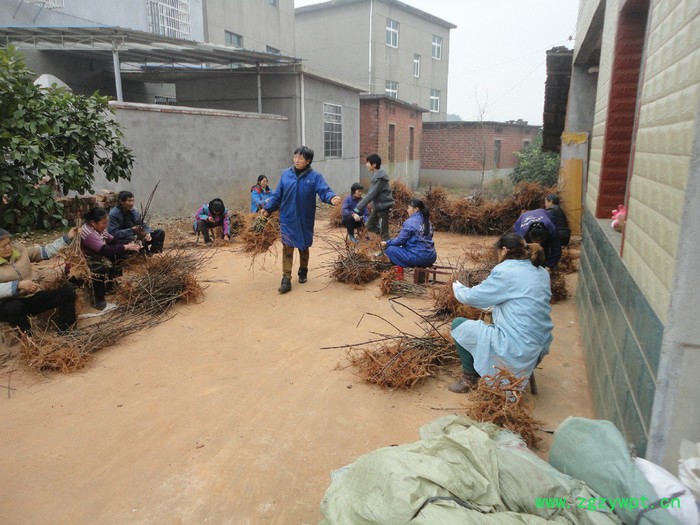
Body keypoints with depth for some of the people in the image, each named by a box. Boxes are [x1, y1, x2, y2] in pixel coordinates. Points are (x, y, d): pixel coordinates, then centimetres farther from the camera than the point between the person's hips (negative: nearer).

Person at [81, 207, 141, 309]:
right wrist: (126, 247, -34)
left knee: (120, 256, 2)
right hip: (86, 262, -10)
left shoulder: (98, 227, -2)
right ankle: (98, 299, -21)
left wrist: (128, 245, -13)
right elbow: (106, 250, -39)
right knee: (103, 267, -35)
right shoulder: (89, 234, -32)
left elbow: (113, 241, 2)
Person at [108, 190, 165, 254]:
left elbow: (143, 225, 9)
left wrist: (148, 233, -13)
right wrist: (132, 230, -29)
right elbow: (114, 234, -23)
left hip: (136, 237, 7)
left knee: (160, 233, 0)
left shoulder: (135, 211, 4)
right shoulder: (113, 214, -16)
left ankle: (150, 252, -13)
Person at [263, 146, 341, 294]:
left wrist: (332, 198, -40)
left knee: (304, 247, 16)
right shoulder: (286, 174, 1)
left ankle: (303, 272, 39)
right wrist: (268, 208, -2)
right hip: (287, 219, 1)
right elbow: (277, 194, 5)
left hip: (305, 220, 0)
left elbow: (324, 190, -20)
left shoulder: (315, 176, -6)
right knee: (287, 248, -5)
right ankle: (286, 279, -3)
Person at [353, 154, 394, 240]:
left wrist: (358, 208, -25)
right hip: (378, 206, 10)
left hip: (383, 206, -10)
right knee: (370, 225, 15)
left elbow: (371, 194, -25)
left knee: (384, 231, -4)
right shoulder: (376, 175, 8)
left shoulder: (379, 178, -21)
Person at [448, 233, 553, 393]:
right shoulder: (542, 273, 8)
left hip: (516, 351, -8)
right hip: (539, 349, 8)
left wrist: (458, 287, 15)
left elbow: (471, 297, -6)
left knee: (458, 324, 8)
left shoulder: (505, 271, -13)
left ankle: (470, 377, 17)